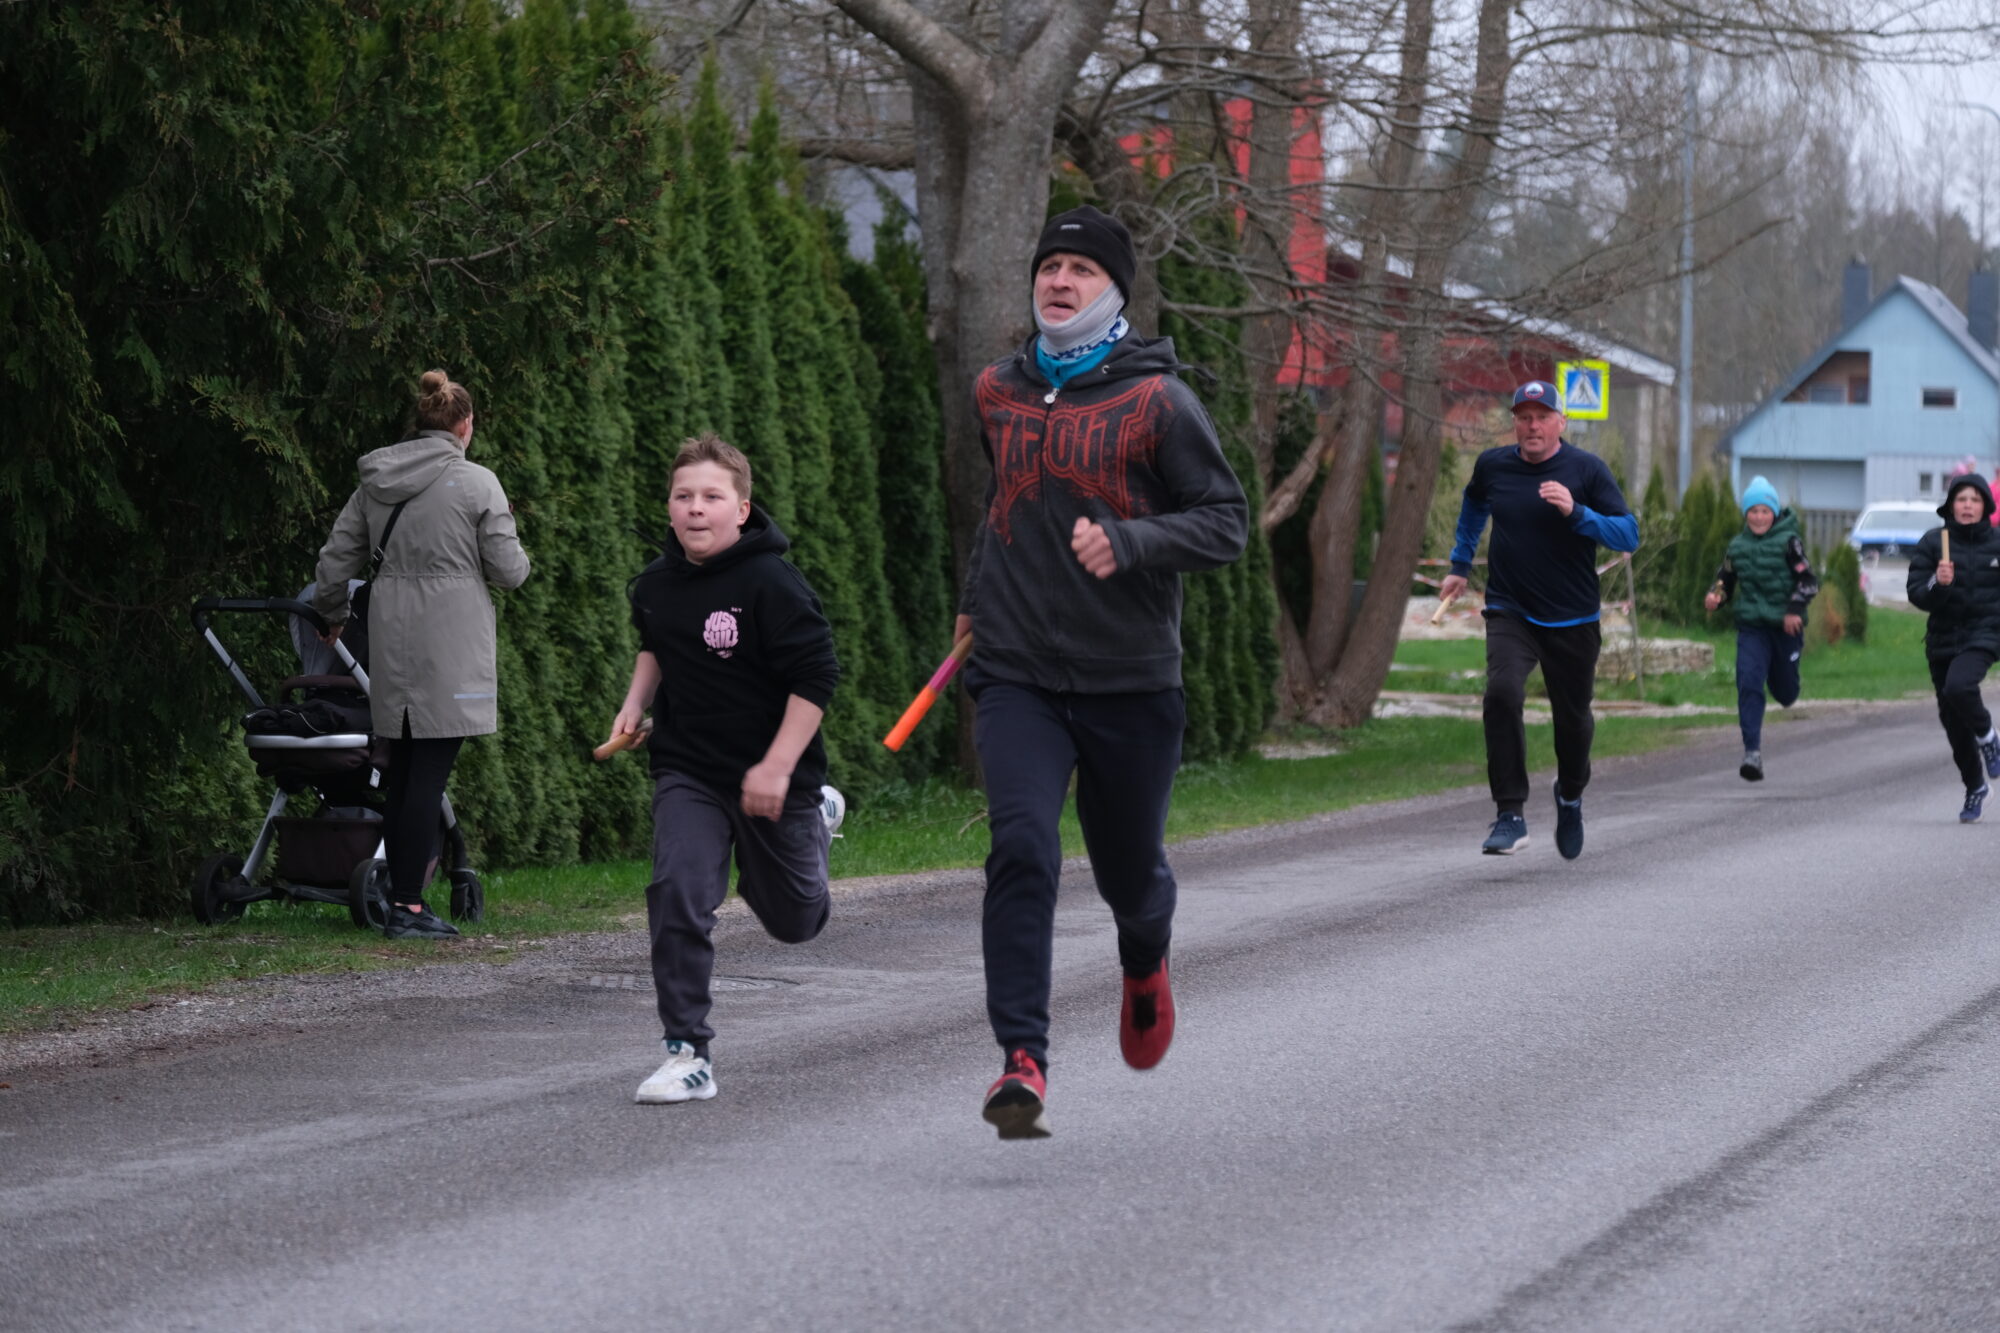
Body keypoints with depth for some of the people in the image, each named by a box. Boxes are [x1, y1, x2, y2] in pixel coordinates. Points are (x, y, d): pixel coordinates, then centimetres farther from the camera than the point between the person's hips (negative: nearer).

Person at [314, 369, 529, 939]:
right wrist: (515, 556, 19)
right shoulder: (476, 484, -7)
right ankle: (408, 908, -8)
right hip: (451, 636, -5)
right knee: (429, 772, -6)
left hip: (392, 636, 5)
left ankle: (401, 898, 13)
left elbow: (335, 559, 13)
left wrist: (332, 613, 31)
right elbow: (509, 570, -5)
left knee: (403, 769, 11)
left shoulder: (375, 481, 9)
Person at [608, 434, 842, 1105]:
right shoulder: (655, 584, 0)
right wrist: (635, 704, 8)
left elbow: (817, 675, -18)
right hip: (686, 772, 3)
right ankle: (689, 1055, -14)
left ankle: (818, 818, 50)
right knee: (677, 894, -20)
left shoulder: (772, 584, -20)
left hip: (772, 777, -3)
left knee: (795, 921, 16)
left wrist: (778, 767, -21)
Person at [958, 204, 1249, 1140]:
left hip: (1130, 681, -1)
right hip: (1018, 676, 1)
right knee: (1021, 851, -20)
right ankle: (1022, 1062, -22)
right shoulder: (998, 394, 8)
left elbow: (1227, 522, -6)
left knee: (1128, 872, 14)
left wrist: (1127, 542, -22)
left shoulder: (1156, 400, -5)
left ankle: (1144, 965, 51)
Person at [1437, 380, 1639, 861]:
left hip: (1572, 621, -1)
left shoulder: (1586, 470, -6)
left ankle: (1570, 795, 43)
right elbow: (1473, 502, 26)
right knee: (1501, 693, -24)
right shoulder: (1493, 465, 2)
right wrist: (1461, 564, 27)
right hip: (1510, 614, 1)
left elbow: (1629, 535, -10)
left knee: (1573, 718, 10)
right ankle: (1510, 816, -21)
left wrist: (1576, 513, -24)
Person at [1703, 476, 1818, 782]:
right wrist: (1714, 597, -7)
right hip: (1751, 627, 2)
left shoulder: (1788, 541, -6)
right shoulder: (1736, 546, 7)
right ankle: (1753, 753, -18)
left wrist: (1795, 609, -23)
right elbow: (1725, 581, 15)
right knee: (1748, 685, -16)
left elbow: (1808, 581, -9)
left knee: (1785, 694, 11)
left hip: (1785, 626, -2)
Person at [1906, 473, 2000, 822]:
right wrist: (1937, 584, -24)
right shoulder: (1932, 543, 0)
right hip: (1943, 638, 3)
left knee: (1958, 687, -31)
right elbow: (1916, 594, -4)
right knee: (1952, 719, 9)